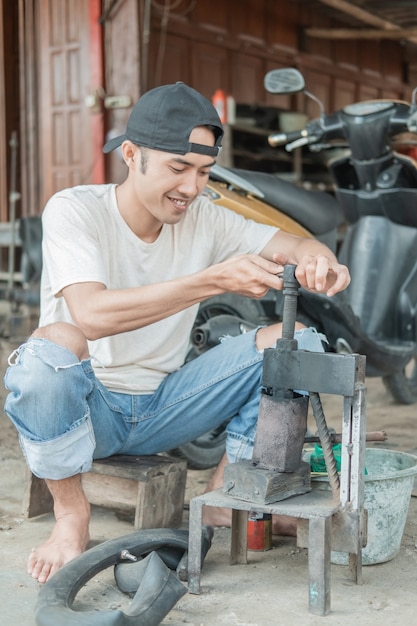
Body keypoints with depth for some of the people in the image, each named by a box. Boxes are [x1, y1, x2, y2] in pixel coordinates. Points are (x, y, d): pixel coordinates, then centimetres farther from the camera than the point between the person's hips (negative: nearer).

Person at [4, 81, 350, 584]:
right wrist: (212, 281, -40)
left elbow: (293, 245, -5)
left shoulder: (204, 219, -1)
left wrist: (317, 260, -31)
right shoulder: (73, 211, -17)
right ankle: (70, 513, -13)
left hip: (161, 406, 5)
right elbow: (92, 314, -33)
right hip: (86, 406, -4)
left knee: (294, 339, -9)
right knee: (53, 344, -38)